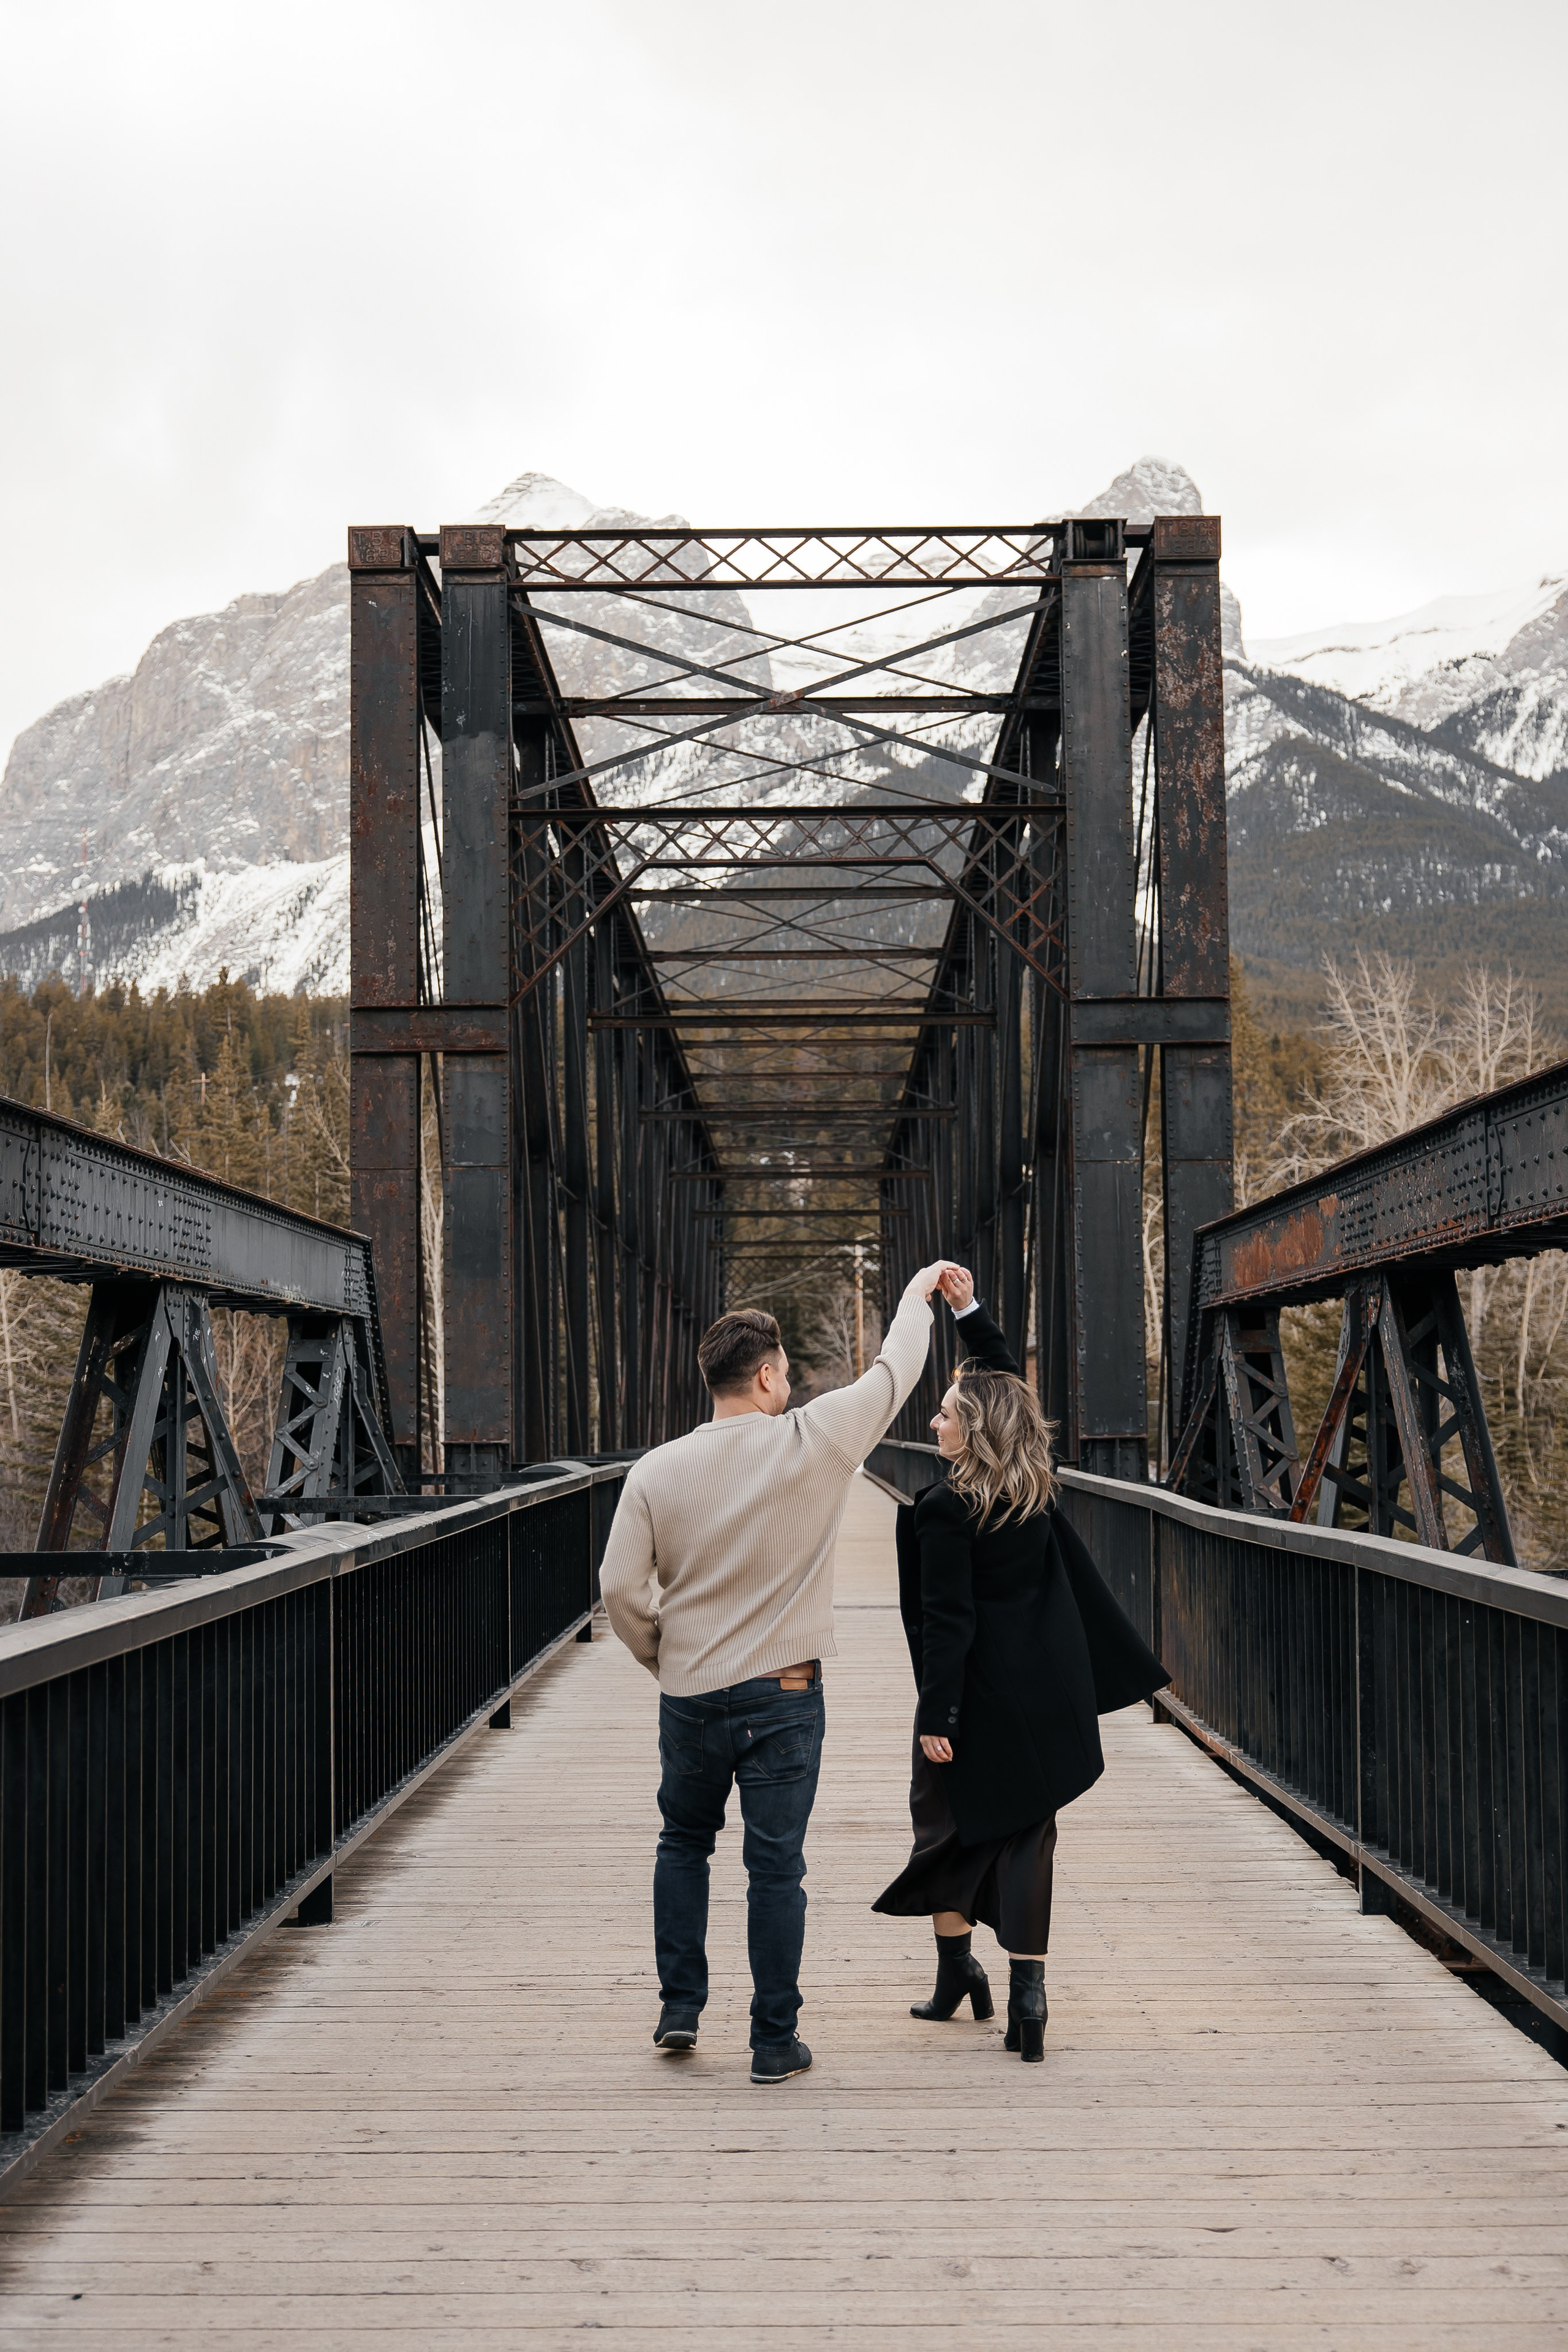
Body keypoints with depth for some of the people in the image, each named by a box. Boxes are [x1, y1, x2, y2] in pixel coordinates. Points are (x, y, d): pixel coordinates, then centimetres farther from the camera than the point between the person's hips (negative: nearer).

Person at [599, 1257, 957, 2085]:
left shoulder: (655, 1472, -5)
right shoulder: (813, 1442, -11)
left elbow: (621, 1589, -5)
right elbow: (892, 1374, 3)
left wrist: (663, 1660, 12)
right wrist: (919, 1294, 20)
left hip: (690, 1698, 2)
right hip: (783, 1697, -2)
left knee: (683, 1843, 22)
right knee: (775, 1868, 5)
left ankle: (680, 2007, 23)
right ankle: (775, 2042, 11)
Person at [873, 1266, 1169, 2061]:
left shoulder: (946, 1510, -17)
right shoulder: (1034, 1484, 1)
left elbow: (947, 1622, -18)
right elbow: (1008, 1383, 16)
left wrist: (936, 1716, -14)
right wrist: (969, 1310, 14)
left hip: (982, 1695, -5)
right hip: (1048, 1690, 6)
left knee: (949, 1821, 15)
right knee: (1026, 1833, 9)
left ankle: (957, 1969, 23)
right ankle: (1026, 1993, 3)